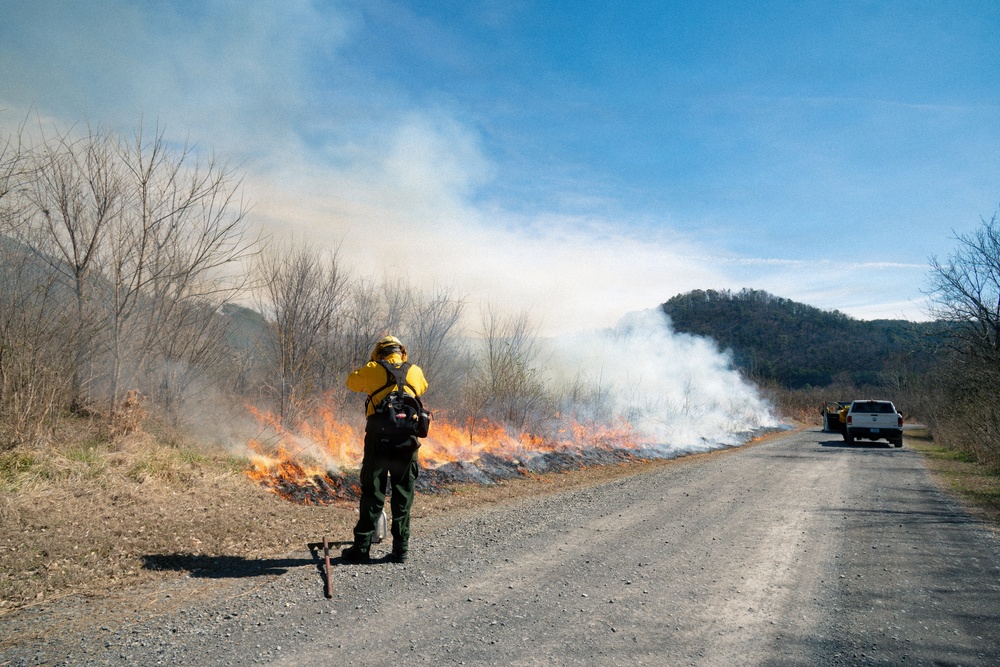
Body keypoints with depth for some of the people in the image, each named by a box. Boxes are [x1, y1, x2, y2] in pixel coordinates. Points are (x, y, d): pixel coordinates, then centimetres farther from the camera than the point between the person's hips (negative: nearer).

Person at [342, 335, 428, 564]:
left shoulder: (373, 370, 2)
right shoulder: (415, 372, 8)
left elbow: (352, 382, 21)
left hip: (379, 440, -1)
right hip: (407, 441, 2)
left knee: (372, 495, 6)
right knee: (403, 496, 11)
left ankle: (362, 547, 8)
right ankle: (401, 549, 14)